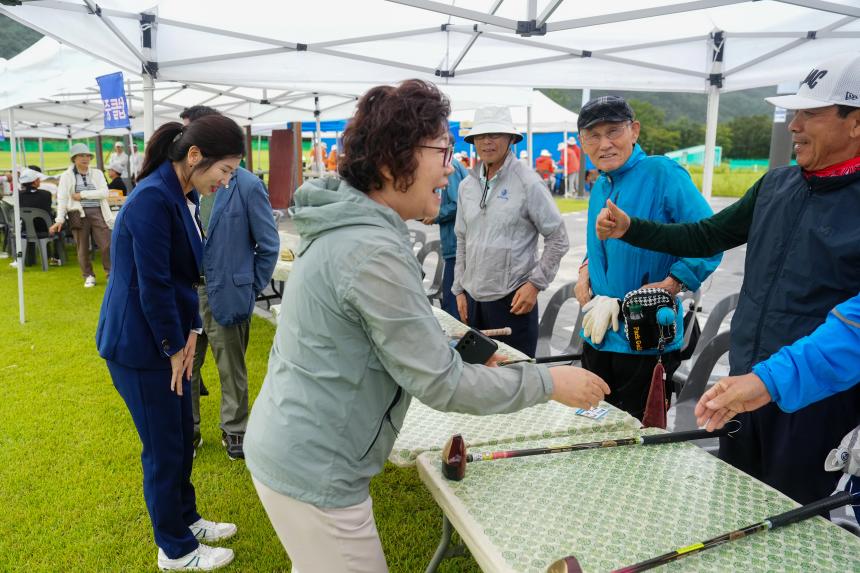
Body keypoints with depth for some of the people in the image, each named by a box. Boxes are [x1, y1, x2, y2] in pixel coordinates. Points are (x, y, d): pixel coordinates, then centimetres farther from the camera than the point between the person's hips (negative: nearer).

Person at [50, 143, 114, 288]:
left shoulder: (97, 173, 9)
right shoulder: (67, 176, 4)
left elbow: (104, 192, -5)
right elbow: (62, 198, -3)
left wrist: (83, 194, -11)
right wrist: (60, 219, -12)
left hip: (97, 212, 1)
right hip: (78, 214, -1)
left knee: (107, 245, -4)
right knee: (82, 248, 5)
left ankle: (111, 273, 9)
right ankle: (89, 276, 17)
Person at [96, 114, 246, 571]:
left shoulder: (184, 196, 5)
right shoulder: (152, 198, -24)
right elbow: (152, 284, -23)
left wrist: (190, 331, 4)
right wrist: (175, 346, -12)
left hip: (168, 338, 9)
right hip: (139, 344, -9)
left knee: (182, 435, 20)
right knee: (164, 447, 6)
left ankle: (185, 519, 40)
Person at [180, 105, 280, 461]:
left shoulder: (247, 186, -11)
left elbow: (269, 245, -5)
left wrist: (251, 288, -4)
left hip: (225, 293, -4)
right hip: (186, 291, 4)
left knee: (231, 369, 13)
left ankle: (234, 430, 31)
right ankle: (188, 430, 33)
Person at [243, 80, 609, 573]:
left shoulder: (347, 227, 5)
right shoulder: (374, 251, -26)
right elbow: (440, 383, -22)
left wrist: (457, 348, 12)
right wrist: (549, 382, -13)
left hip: (293, 448, 10)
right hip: (314, 470, -9)